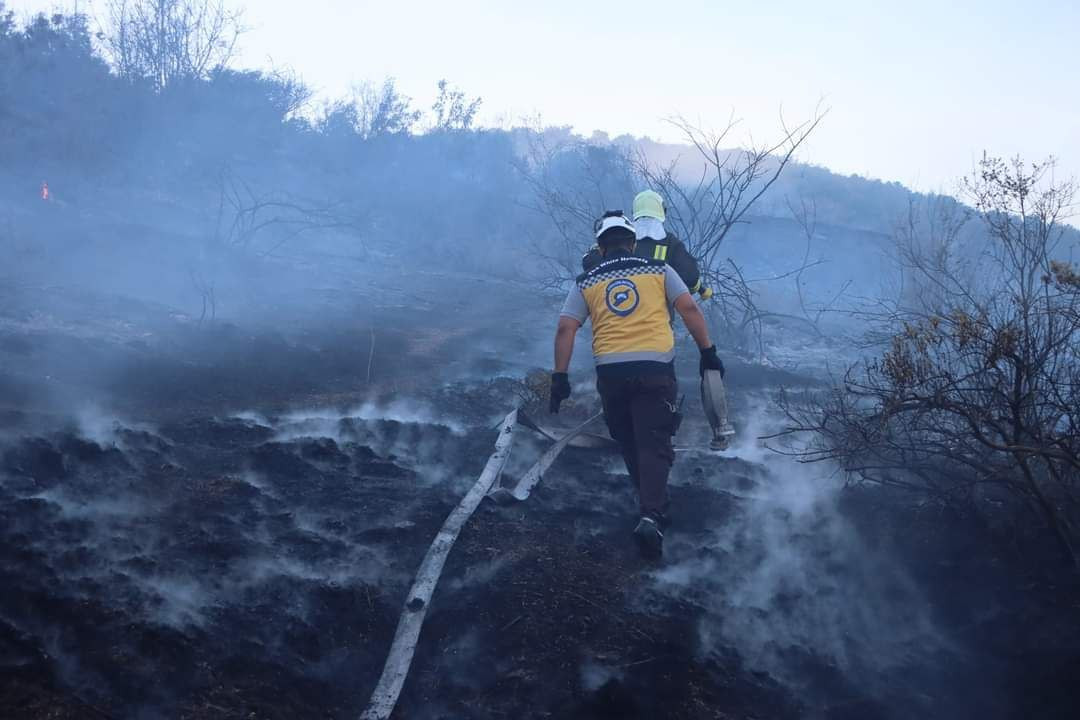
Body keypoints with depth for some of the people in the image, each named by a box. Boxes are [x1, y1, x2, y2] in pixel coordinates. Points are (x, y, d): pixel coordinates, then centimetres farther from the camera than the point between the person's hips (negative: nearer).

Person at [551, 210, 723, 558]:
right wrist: (708, 351, 6)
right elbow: (690, 310, 1)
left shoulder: (586, 282, 11)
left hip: (610, 373, 1)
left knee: (629, 444, 19)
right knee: (654, 445, -4)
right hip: (655, 368, -1)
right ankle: (652, 516, -21)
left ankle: (653, 505, 31)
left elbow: (565, 329, 2)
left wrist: (560, 377, 4)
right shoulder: (658, 270, 10)